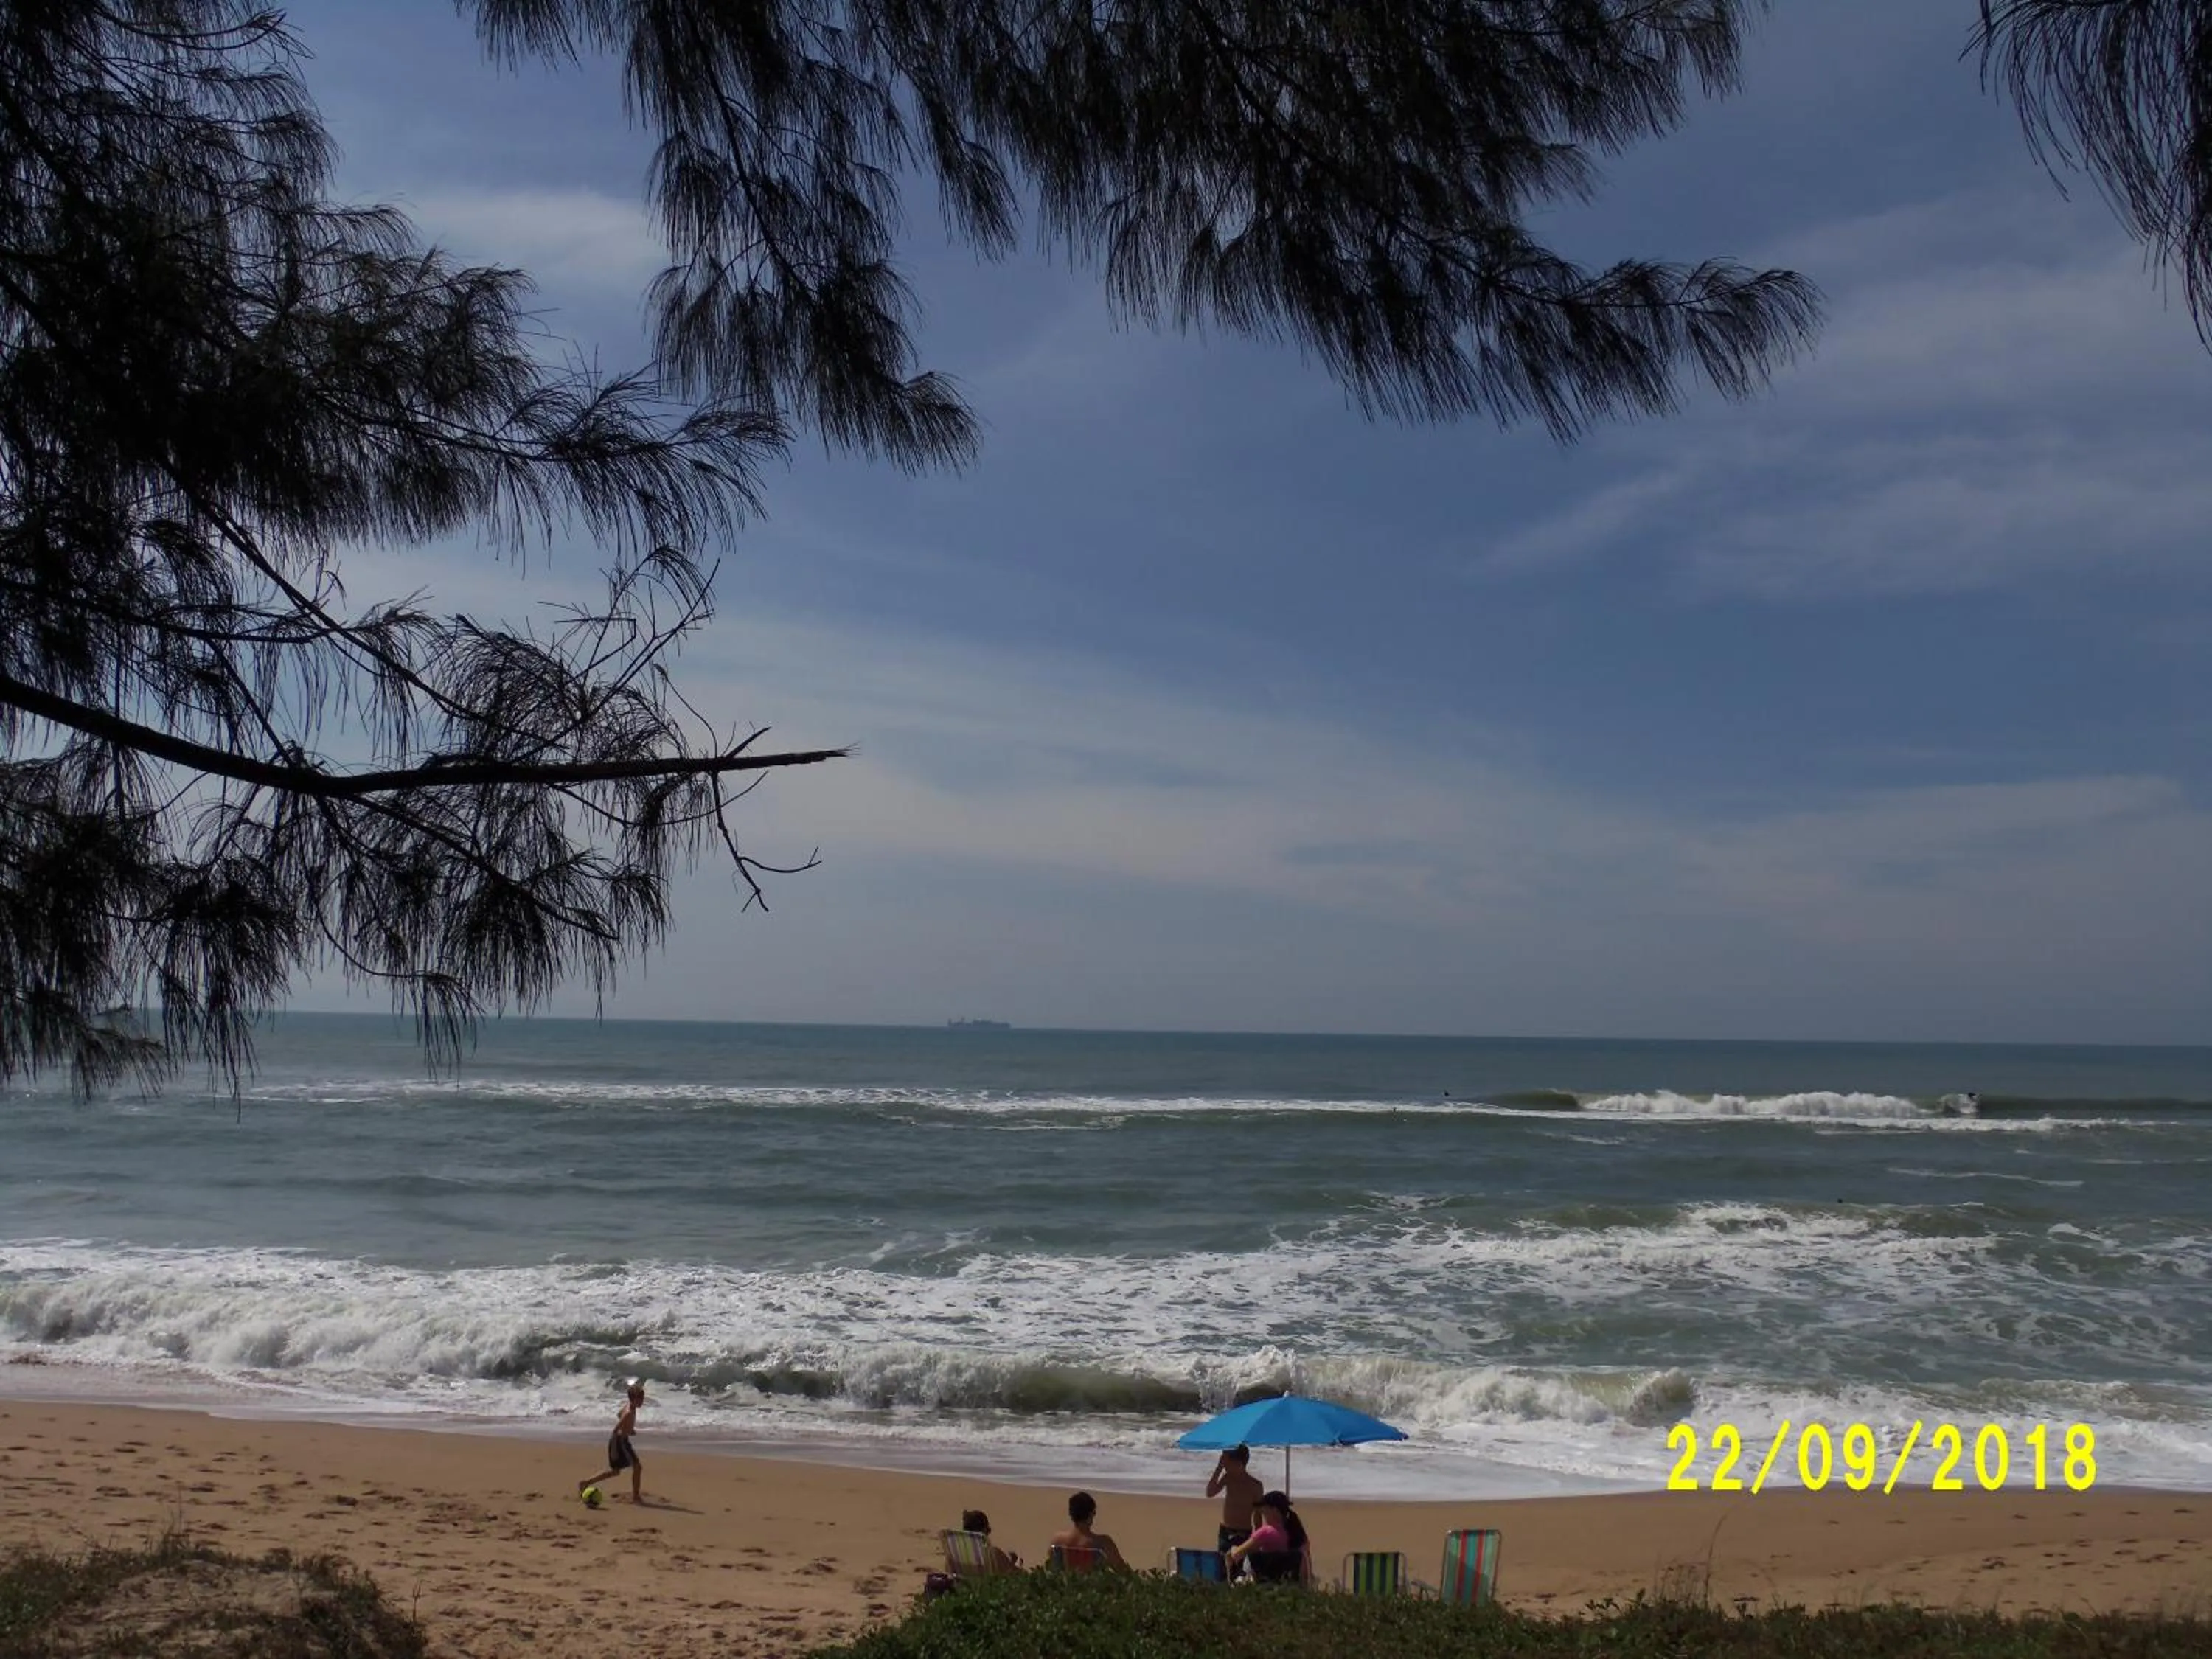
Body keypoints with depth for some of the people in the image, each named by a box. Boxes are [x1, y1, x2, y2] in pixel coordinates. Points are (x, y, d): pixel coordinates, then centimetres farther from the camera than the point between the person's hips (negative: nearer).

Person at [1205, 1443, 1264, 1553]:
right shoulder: (1228, 1478, -1)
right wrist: (1218, 1469, -13)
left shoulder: (1254, 1485, -12)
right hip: (1225, 1531, 5)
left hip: (1244, 1534, -5)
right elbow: (1210, 1493, -10)